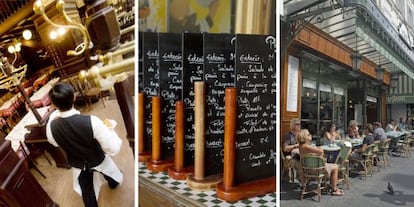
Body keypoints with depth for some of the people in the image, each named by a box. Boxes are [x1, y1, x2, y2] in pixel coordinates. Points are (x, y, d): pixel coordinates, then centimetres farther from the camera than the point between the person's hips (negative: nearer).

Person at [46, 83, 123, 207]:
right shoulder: (91, 121, -39)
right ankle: (113, 182, 68)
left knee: (87, 194, 25)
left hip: (78, 166, 1)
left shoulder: (51, 127, -26)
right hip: (98, 161, -1)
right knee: (108, 168, 35)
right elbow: (113, 149, -32)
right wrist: (112, 133, -13)